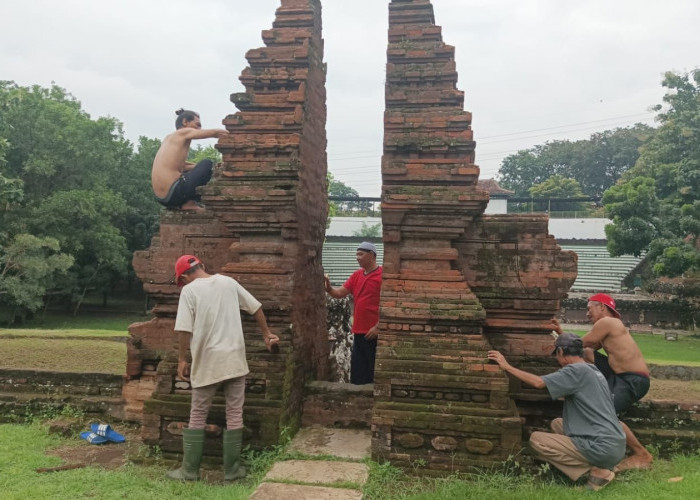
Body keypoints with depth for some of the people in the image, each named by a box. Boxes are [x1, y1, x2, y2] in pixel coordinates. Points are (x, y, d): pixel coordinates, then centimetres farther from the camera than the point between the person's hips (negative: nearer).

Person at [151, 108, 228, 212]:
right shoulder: (184, 133, -2)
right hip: (173, 194, -9)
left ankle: (182, 203, 10)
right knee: (207, 165, 2)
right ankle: (189, 203, -1)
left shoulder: (169, 137, 22)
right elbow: (214, 132, -4)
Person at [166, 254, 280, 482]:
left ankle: (189, 470, 20)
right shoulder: (228, 282, 7)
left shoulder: (189, 290, -5)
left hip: (207, 362, -3)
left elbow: (184, 329, -11)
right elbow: (256, 307, 13)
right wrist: (266, 333, 25)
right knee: (235, 415, 9)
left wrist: (182, 359, 0)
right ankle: (231, 470, 17)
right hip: (235, 359, 3)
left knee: (197, 416, 12)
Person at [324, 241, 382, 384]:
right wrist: (328, 288, -11)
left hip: (375, 332, -7)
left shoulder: (383, 275, -8)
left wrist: (378, 326, -16)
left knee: (375, 372, 2)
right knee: (357, 371, 12)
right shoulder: (356, 275, 13)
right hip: (359, 332, 7)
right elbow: (339, 293, 9)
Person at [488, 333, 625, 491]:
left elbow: (539, 382, -18)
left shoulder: (577, 370, -12)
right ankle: (597, 465, 8)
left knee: (536, 439, -5)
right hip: (616, 444, 9)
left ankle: (597, 471, -7)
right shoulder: (594, 371, 15)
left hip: (603, 448, -9)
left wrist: (507, 366, -11)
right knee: (557, 423, 21)